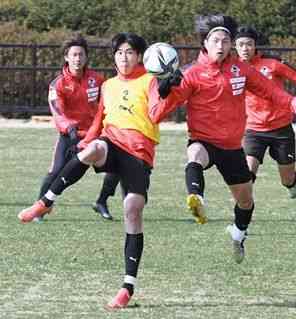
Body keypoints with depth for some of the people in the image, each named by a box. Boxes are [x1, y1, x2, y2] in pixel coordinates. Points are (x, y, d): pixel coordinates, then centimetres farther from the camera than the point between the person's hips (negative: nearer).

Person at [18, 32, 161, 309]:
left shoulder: (149, 81, 6)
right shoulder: (108, 86, 22)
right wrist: (85, 144, 18)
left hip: (139, 150, -3)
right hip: (111, 142, 3)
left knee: (133, 212, -12)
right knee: (93, 149, -35)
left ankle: (129, 286, -9)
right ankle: (45, 202, -32)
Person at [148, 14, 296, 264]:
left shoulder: (241, 69, -1)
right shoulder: (194, 74, -11)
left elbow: (268, 90, 6)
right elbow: (173, 99, -18)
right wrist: (167, 91, -39)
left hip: (232, 146, 4)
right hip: (203, 141, -4)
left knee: (245, 199, 16)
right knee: (195, 157, -42)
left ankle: (238, 236, 45)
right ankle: (197, 199, -66)